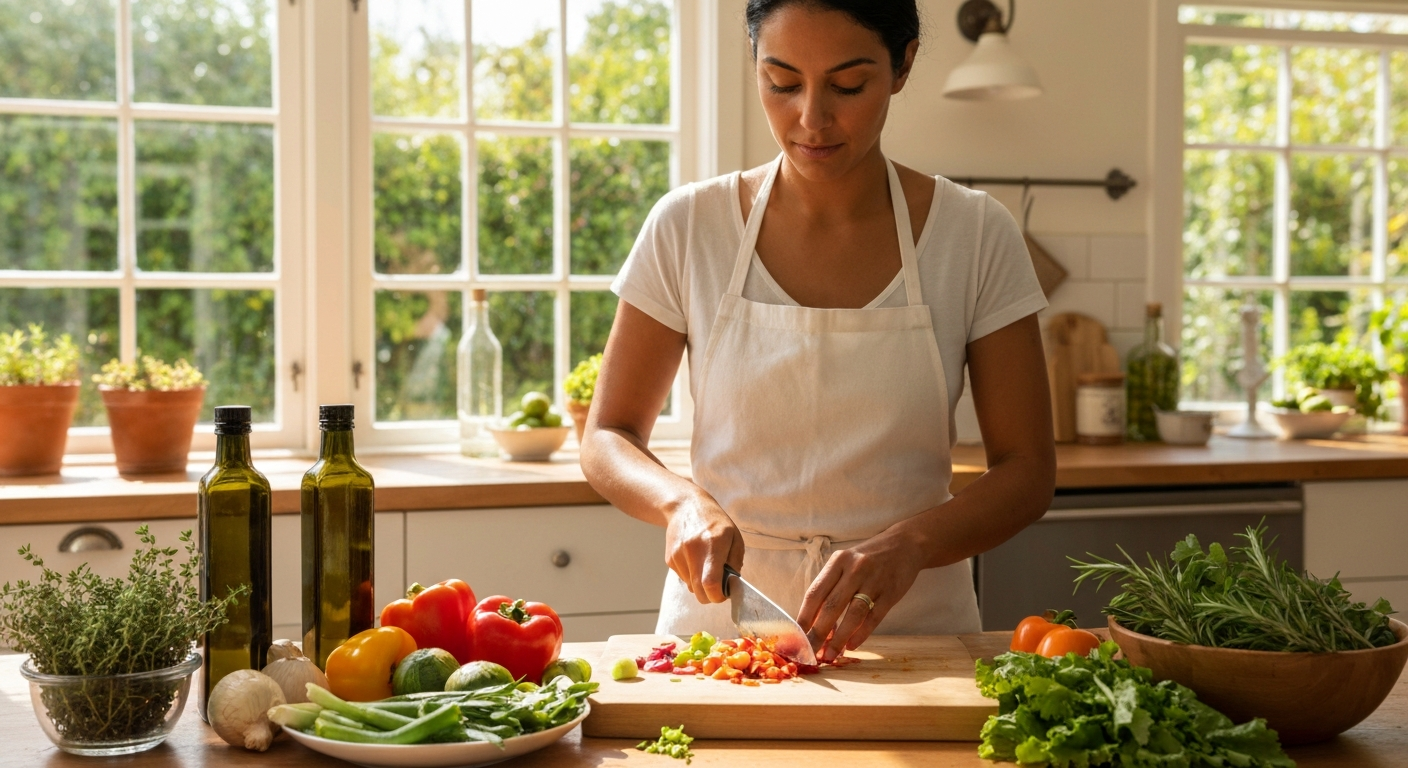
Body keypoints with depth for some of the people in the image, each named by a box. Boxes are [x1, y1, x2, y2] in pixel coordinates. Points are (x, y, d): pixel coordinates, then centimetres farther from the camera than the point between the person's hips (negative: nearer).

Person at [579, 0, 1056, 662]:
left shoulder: (976, 235, -2)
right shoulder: (688, 228, -1)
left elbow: (1027, 472, -1)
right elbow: (607, 441, 5)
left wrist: (909, 542, -20)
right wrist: (684, 502, -16)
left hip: (913, 626, 0)